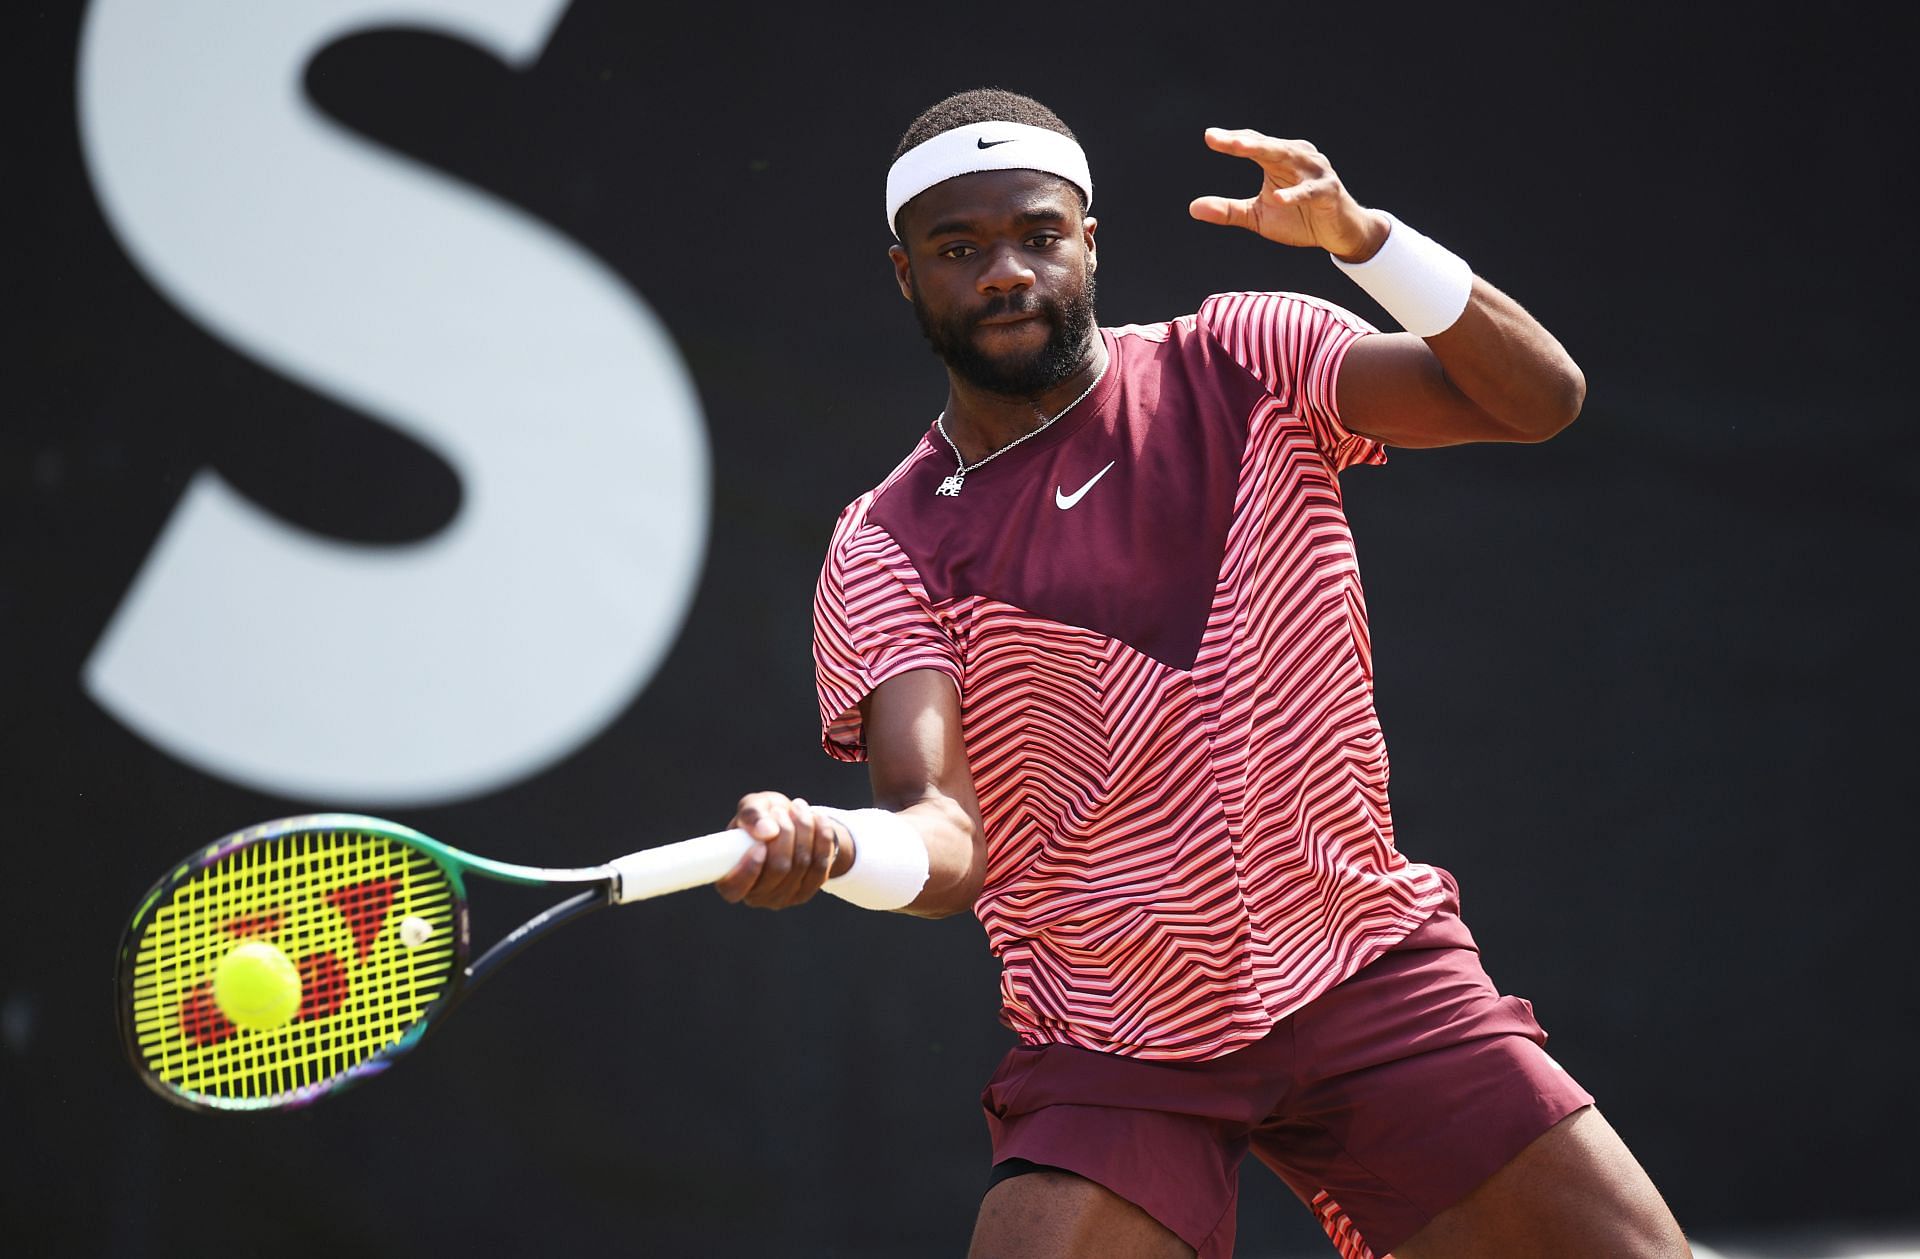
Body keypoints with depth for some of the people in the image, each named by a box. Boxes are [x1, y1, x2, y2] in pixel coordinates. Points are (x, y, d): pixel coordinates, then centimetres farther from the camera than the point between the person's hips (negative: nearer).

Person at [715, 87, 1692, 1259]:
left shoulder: (1241, 363, 1)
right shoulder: (889, 551, -4)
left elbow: (1539, 396, -7)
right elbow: (947, 837, -15)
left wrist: (1360, 235, -22)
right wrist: (826, 847, -39)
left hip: (1368, 976, 1)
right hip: (1110, 1052, -1)